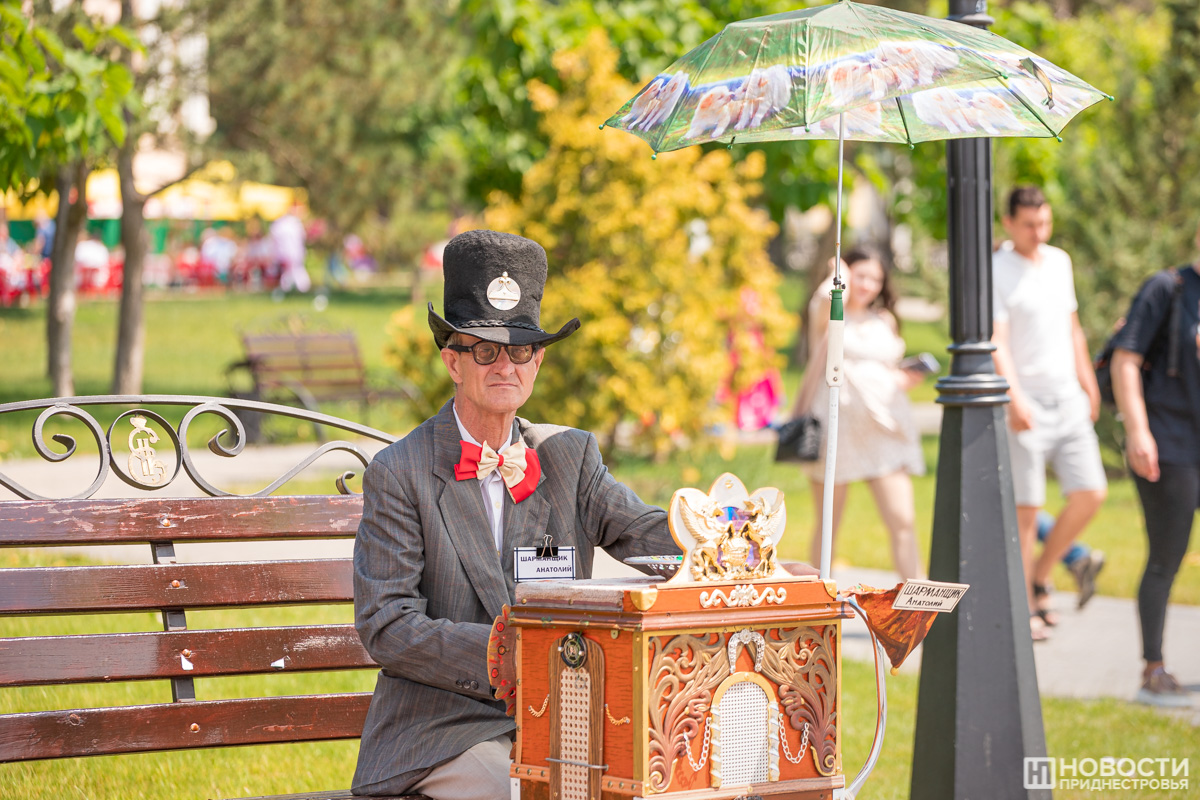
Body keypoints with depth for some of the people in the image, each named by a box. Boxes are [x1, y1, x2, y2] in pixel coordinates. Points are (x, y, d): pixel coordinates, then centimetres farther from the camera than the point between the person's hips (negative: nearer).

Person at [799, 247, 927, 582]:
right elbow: (829, 297, -23)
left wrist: (905, 378, 5)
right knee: (828, 526, 6)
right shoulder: (826, 315, 1)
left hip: (884, 428, 4)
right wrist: (840, 274, -3)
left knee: (903, 522, -7)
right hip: (836, 425, -4)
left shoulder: (885, 321, 17)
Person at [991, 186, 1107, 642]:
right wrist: (1014, 398, -29)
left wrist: (1087, 383, 23)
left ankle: (1040, 578, 17)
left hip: (1068, 400, 7)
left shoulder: (1059, 262, 12)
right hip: (1026, 404, -6)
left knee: (1091, 493, 0)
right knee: (1026, 507, -4)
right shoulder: (995, 271, -10)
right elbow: (996, 341, -18)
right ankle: (1023, 608, 6)